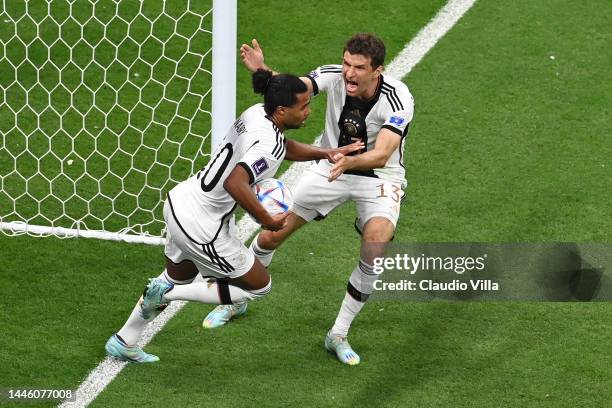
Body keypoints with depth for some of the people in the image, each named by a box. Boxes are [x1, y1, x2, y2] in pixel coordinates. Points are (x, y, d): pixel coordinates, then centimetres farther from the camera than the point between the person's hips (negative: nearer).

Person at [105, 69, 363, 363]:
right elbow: (235, 183, -42)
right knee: (260, 286, 8)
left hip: (179, 203, 9)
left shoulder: (257, 113, 2)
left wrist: (325, 153, 12)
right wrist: (266, 220, -29)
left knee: (178, 277, 32)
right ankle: (166, 293, 7)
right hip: (200, 226, -9)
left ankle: (123, 343, 45)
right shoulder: (267, 143, -26)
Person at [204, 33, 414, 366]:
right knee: (271, 235, 1)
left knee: (375, 250, -25)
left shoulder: (398, 99, -29)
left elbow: (381, 154, -39)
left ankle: (338, 335, -5)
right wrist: (262, 71, -57)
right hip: (332, 165, 3)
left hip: (379, 176, -3)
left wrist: (350, 162, -59)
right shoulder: (333, 76, -21)